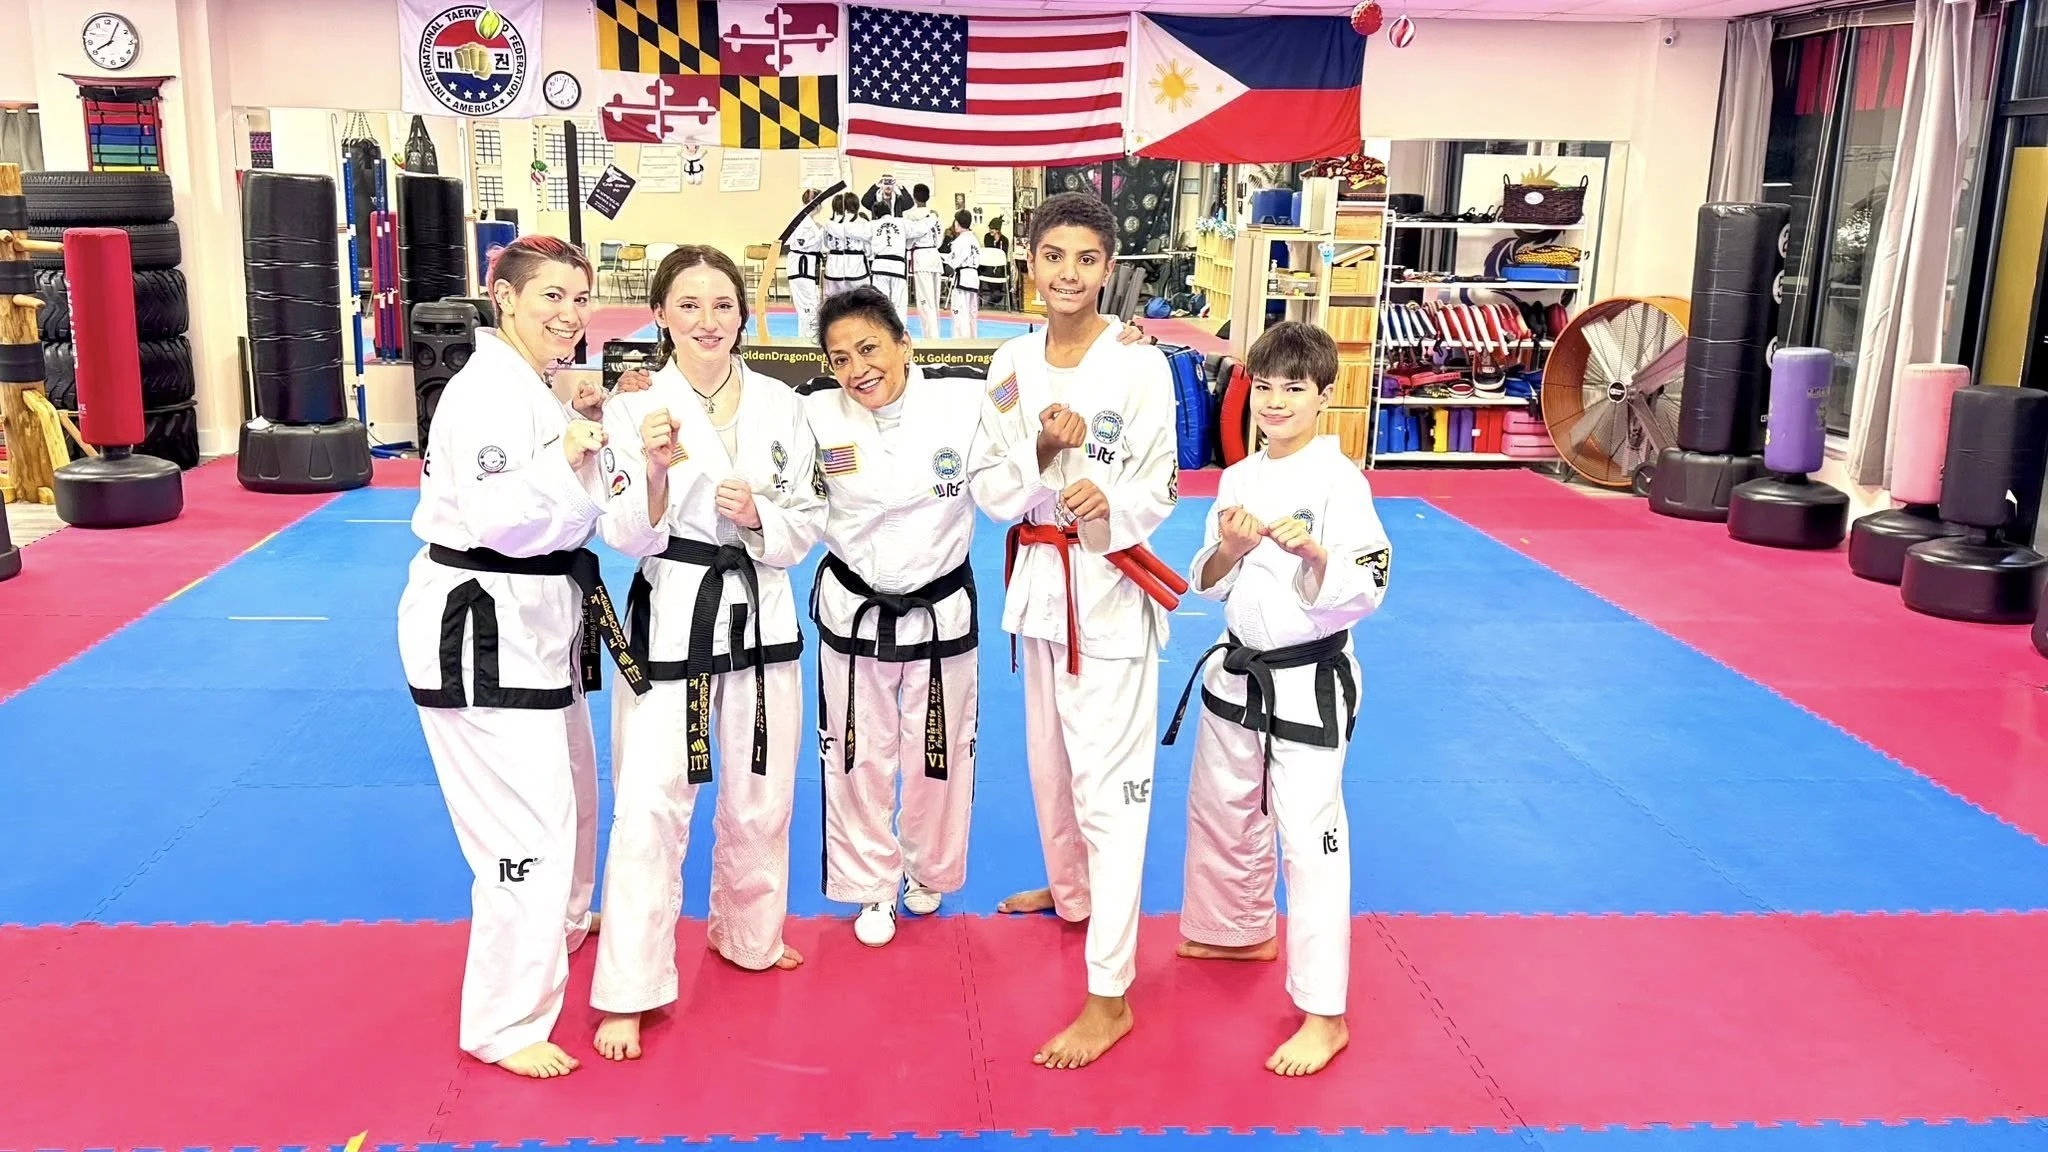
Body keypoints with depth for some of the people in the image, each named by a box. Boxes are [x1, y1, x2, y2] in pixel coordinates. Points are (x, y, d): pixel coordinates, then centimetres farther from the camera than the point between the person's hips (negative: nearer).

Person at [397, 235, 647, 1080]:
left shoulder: (541, 385, 9)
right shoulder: (488, 392, -21)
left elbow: (568, 509, 16)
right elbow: (501, 521, -32)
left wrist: (584, 424, 4)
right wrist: (566, 450, -32)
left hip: (537, 619, 10)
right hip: (478, 630, -10)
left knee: (569, 788, 26)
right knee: (529, 825, -8)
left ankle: (562, 924, 52)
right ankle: (503, 1026, 5)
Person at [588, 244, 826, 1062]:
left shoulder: (780, 406, 1)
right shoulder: (635, 408, -7)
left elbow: (808, 526, 5)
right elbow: (629, 538, -9)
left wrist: (760, 517, -15)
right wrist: (656, 474, -27)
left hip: (761, 616, 3)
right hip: (671, 619, -3)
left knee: (760, 800, 15)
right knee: (650, 806, -4)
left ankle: (747, 934, 41)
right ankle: (629, 993, 10)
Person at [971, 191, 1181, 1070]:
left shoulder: (1139, 365, -13)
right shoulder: (1012, 365, 2)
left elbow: (1158, 488, -12)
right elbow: (989, 492, -1)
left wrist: (1110, 505, -33)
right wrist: (1041, 450, -20)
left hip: (1110, 587, -6)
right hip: (1037, 578, 6)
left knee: (1108, 781, -6)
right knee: (1048, 758, 22)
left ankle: (1110, 996, 0)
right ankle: (1071, 892, 48)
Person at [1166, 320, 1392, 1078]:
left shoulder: (1339, 481, -14)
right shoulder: (1239, 478, 5)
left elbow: (1367, 591, -17)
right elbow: (1208, 586, 6)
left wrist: (1313, 553, -33)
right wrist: (1230, 549, -14)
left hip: (1309, 683, -7)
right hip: (1237, 672, 7)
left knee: (1310, 838, -4)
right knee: (1222, 812, 21)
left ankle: (1324, 1015, 6)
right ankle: (1243, 931, 47)